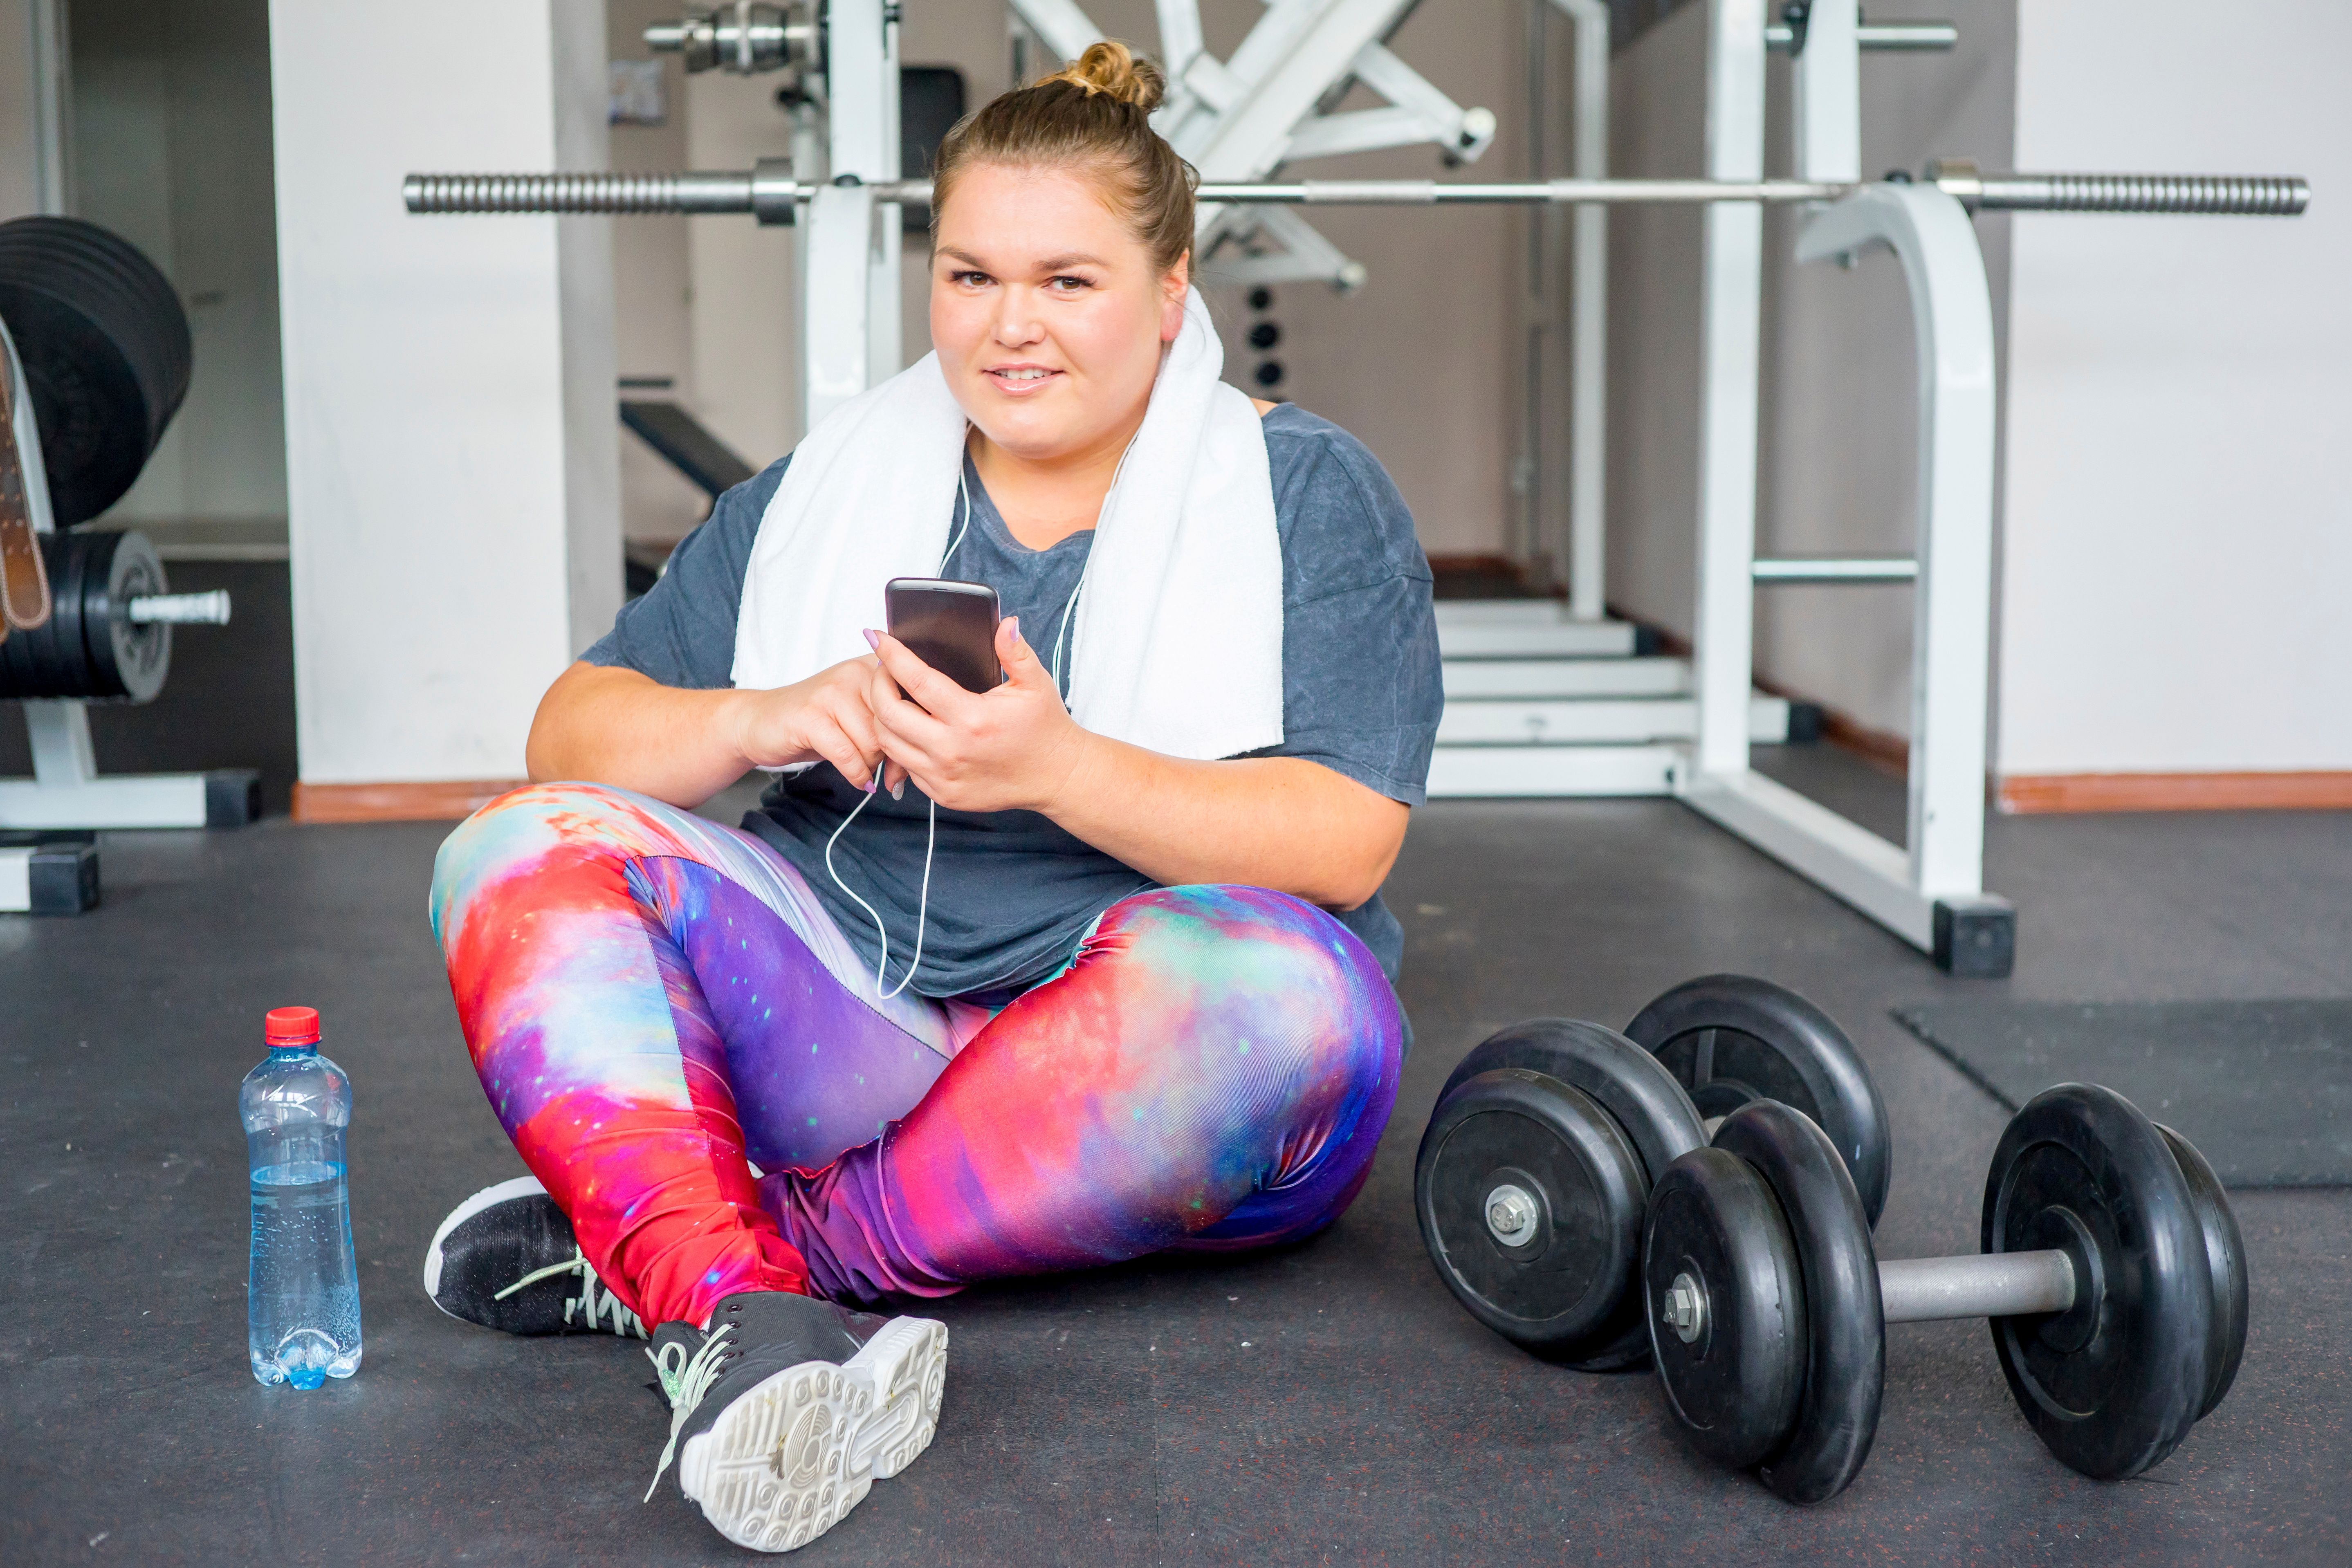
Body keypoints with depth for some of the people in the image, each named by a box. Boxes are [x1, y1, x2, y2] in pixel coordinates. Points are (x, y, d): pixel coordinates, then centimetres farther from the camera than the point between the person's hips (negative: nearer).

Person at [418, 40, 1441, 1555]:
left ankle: (638, 1246, -26)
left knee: (1285, 987, -35)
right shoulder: (825, 490, 12)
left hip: (1143, 1068, -2)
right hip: (850, 1020, 3)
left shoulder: (1307, 494, 2)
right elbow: (573, 730, 7)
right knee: (520, 852, -15)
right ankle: (736, 1318, -40)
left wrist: (1058, 768, -26)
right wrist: (758, 719, -15)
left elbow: (1345, 846, -12)